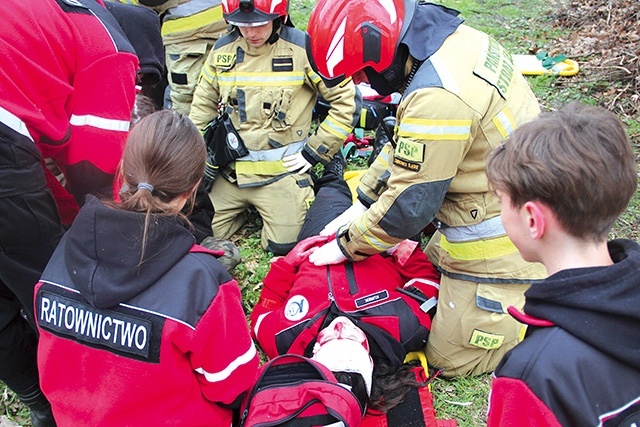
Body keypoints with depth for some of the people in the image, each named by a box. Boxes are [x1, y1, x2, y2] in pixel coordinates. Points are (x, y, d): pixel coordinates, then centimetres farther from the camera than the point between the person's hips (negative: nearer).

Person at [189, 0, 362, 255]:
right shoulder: (222, 50, 4)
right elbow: (203, 105, 18)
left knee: (283, 244, -11)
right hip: (230, 171, 5)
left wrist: (314, 153, -9)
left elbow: (346, 102, -8)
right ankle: (247, 207, 28)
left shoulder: (302, 49, -10)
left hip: (281, 172, -4)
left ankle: (297, 198, 19)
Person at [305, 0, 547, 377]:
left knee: (451, 358, 5)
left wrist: (347, 245, -6)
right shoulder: (452, 37, 0)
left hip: (502, 243, -9)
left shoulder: (438, 95, -32)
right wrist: (361, 206, 11)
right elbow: (405, 146, 11)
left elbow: (407, 206, -23)